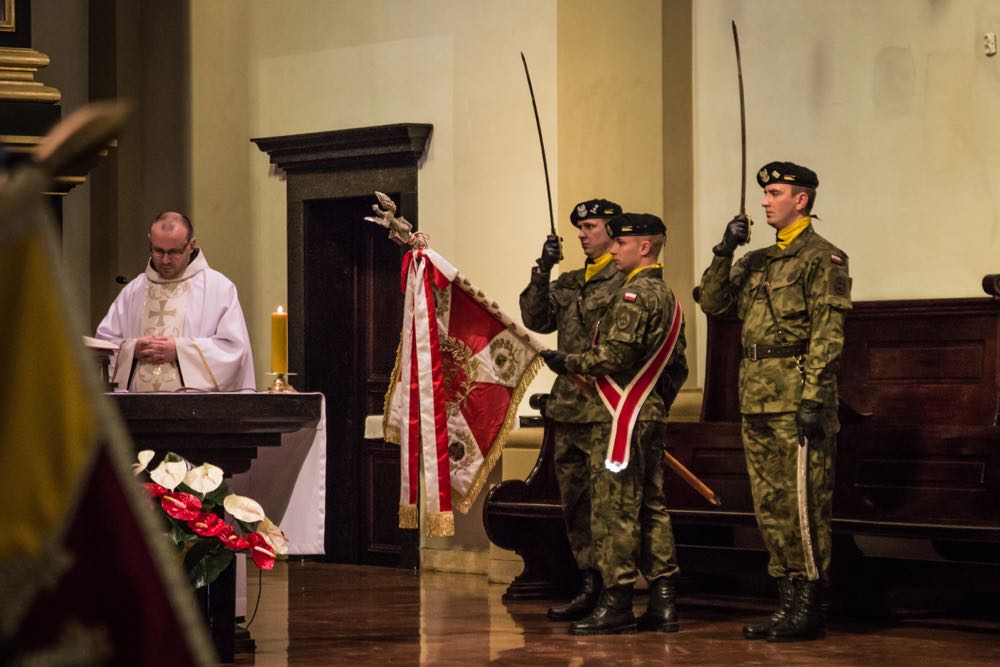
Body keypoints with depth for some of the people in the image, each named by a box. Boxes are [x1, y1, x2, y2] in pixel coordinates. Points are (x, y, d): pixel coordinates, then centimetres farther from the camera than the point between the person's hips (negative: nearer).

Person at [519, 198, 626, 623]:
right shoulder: (568, 283, 19)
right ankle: (590, 588, 18)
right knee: (575, 503, 11)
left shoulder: (629, 281, -6)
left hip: (606, 410, -8)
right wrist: (542, 271, -1)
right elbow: (536, 319, 9)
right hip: (568, 408, 8)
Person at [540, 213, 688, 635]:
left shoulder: (634, 295, -14)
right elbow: (678, 368, 19)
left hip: (623, 417, -10)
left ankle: (617, 603, -5)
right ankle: (663, 602, 11)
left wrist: (567, 362, -9)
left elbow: (615, 356, -22)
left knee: (614, 507, -6)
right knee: (651, 506, 10)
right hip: (653, 415, 10)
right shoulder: (668, 299, 16)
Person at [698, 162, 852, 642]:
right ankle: (787, 601, 15)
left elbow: (828, 335, -12)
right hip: (756, 398, 8)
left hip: (796, 396, -8)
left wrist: (813, 398, -19)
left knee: (802, 503, -7)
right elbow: (712, 302, 16)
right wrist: (724, 252, 3)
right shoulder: (757, 262, 19)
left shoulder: (822, 258, -5)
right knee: (769, 506, 9)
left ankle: (808, 607, -3)